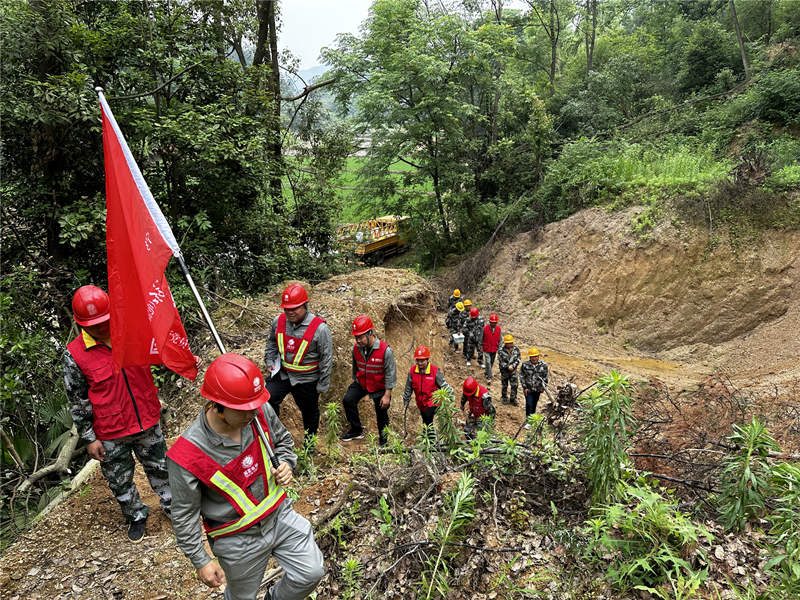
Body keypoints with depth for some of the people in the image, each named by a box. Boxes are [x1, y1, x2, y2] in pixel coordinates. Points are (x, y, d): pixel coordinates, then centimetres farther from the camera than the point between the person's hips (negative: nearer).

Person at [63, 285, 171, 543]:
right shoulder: (74, 355, -15)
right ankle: (136, 516, 42)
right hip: (111, 434, -2)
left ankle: (172, 504, 43)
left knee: (159, 467, 20)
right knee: (120, 480, 17)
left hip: (147, 421, 2)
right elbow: (78, 402, -7)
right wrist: (89, 438, -5)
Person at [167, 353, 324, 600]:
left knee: (311, 573, 9)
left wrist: (286, 465, -15)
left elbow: (282, 440, 4)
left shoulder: (261, 412, -20)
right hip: (239, 539, -3)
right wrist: (201, 562, -7)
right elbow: (184, 514, -15)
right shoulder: (186, 456, -30)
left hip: (279, 513, 3)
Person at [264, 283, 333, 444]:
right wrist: (269, 361, 6)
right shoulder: (279, 321, -7)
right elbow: (271, 343, 15)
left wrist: (322, 385, -9)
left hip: (306, 379, -3)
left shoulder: (320, 328, -21)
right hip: (281, 373, 3)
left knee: (309, 412, 14)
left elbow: (326, 359, -13)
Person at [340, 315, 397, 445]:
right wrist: (355, 380, 17)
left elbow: (390, 374, -20)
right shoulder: (356, 348, -11)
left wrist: (387, 395, -19)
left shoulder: (385, 350, -27)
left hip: (379, 387, -4)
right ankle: (356, 430, 5)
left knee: (381, 414, 8)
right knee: (348, 400, -13)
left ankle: (383, 441, 30)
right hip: (361, 383, 4)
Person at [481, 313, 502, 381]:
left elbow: (499, 339, 3)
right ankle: (489, 377, -1)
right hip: (486, 349, -3)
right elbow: (481, 338, -2)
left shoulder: (499, 329, -6)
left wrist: (499, 348, 2)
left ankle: (486, 371, 40)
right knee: (488, 362, -8)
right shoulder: (485, 328, -14)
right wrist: (481, 347, 1)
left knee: (492, 362, 16)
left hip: (494, 349, 3)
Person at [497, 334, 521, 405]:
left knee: (514, 385, 2)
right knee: (504, 385, 13)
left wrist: (513, 366, -19)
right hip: (504, 371, -2)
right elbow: (500, 362, -14)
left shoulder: (516, 349, -5)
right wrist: (508, 366, -21)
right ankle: (504, 398, 33)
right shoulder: (501, 351, -14)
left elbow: (518, 359, -4)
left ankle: (513, 399, 17)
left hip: (513, 371, 2)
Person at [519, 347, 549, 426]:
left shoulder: (543, 365, -8)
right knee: (529, 404, -10)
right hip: (528, 389, -2)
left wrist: (543, 387, 0)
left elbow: (545, 377, 5)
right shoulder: (525, 365, -12)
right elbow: (521, 376, -4)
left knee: (534, 404, 16)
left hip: (538, 389, 2)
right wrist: (524, 387, -8)